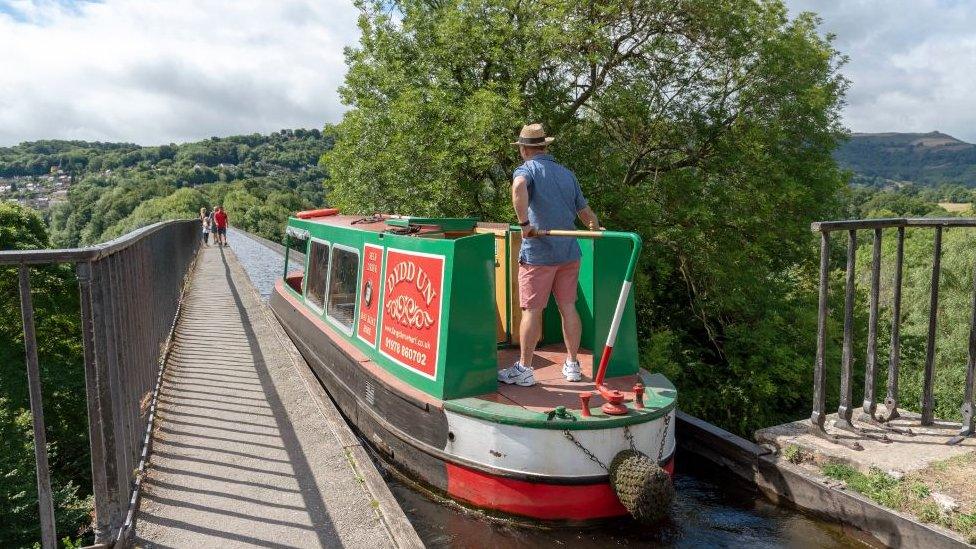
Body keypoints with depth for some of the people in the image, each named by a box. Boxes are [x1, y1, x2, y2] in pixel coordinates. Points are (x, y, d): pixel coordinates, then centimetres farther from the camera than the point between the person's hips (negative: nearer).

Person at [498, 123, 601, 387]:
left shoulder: (527, 169, -2)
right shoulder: (567, 173, 16)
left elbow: (519, 187, -28)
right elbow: (587, 214, 20)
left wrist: (524, 223, -22)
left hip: (538, 253, -5)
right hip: (569, 252, 6)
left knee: (532, 310, 0)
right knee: (568, 307, 11)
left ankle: (524, 368, 6)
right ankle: (572, 364, 19)